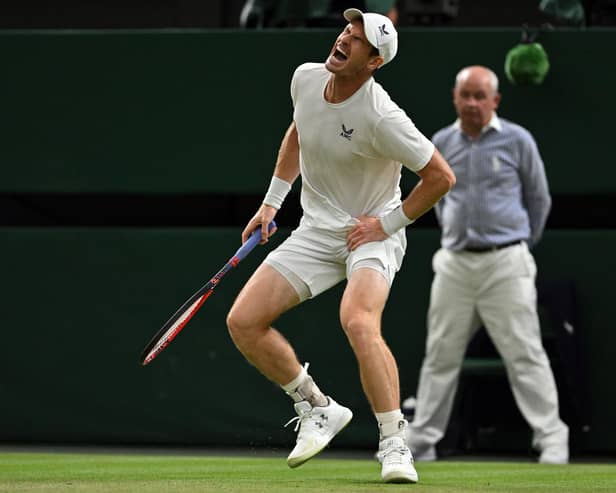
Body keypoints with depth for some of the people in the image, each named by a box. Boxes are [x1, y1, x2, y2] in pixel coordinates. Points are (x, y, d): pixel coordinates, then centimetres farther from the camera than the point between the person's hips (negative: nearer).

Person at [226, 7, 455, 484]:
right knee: (243, 321, -6)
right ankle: (318, 409, 13)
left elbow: (441, 176, -16)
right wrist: (272, 202, 16)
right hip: (316, 231, 7)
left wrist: (387, 223, -14)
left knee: (359, 322, -34)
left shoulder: (381, 118, -24)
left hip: (372, 234, -7)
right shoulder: (306, 78, -5)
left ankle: (395, 444, -24)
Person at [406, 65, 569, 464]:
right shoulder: (441, 144, 8)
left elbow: (539, 200, 9)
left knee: (524, 353, -7)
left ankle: (552, 441, -5)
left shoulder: (516, 140, -1)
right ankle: (421, 442, 11)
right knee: (440, 356, 6)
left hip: (505, 263, -3)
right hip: (455, 263, 4)